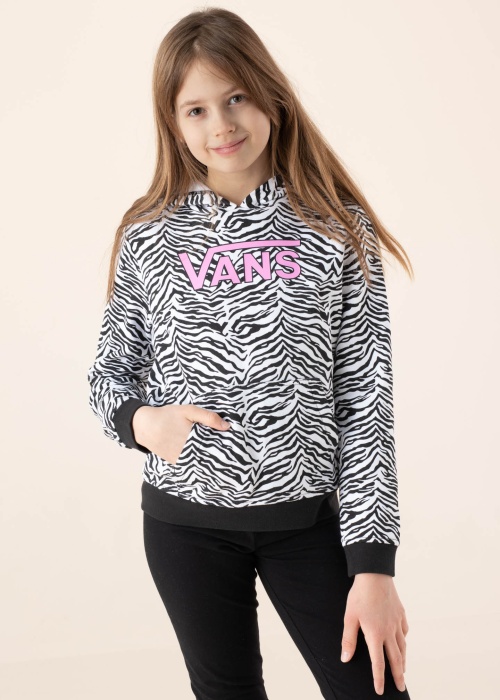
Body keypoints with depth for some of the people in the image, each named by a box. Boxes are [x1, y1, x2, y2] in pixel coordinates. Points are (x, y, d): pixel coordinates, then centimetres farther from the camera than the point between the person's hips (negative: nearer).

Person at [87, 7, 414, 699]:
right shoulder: (150, 237, 0)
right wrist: (144, 421, -16)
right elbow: (109, 373, 8)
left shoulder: (337, 231, -4)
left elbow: (366, 398, -6)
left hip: (311, 516, -1)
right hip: (187, 519, 1)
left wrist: (373, 562, -10)